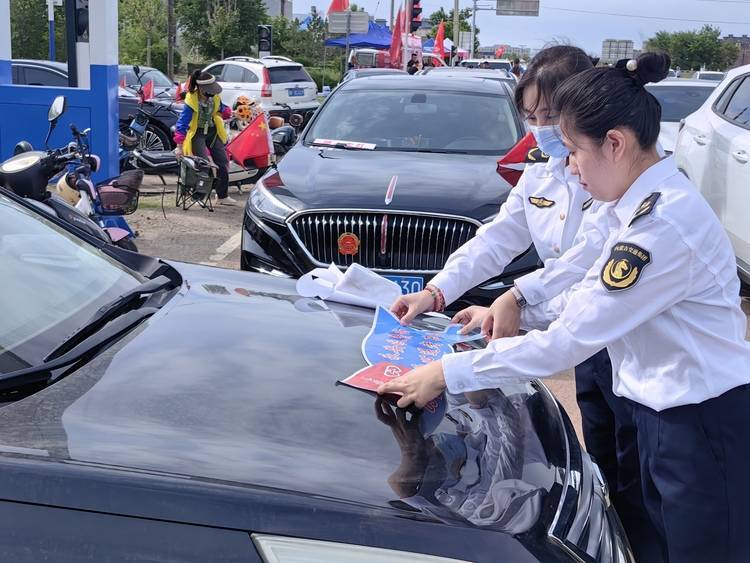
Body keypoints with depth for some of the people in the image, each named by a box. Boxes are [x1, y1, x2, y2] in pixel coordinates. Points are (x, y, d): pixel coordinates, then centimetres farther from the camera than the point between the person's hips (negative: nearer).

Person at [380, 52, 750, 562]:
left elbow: (568, 342, -27)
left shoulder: (664, 222, -27)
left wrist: (447, 373, -21)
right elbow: (596, 294, 16)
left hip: (705, 425, -9)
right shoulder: (648, 200, 4)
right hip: (668, 411, 9)